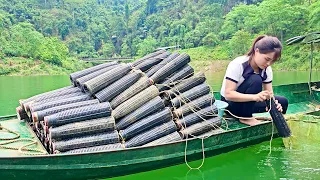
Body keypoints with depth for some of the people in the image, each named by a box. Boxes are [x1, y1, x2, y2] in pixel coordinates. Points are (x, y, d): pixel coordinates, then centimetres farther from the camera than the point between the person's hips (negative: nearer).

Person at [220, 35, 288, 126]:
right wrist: (255, 97, -44)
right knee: (256, 80, -30)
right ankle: (245, 117, -19)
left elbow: (270, 94, -6)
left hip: (248, 102, 6)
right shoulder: (238, 64, -26)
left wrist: (274, 103, -31)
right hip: (230, 104, -6)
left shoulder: (266, 69, -6)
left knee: (283, 102, -12)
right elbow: (228, 94, -32)